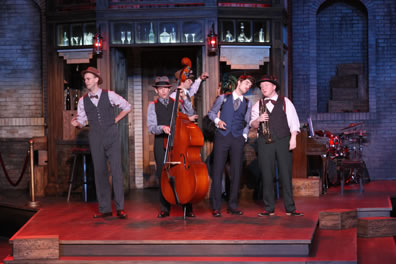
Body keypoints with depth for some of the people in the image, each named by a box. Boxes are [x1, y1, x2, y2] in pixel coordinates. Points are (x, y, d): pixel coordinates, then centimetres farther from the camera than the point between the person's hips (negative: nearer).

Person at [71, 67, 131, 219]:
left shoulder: (109, 95, 0)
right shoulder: (83, 101, 7)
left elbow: (127, 107, 11)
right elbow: (82, 121, 10)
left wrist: (116, 120, 4)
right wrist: (77, 123, -12)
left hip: (112, 137, -2)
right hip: (95, 139, 3)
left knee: (116, 171, -7)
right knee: (99, 173, 3)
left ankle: (120, 208, -3)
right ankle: (104, 209, 9)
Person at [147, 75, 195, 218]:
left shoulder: (177, 103, 11)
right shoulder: (153, 106, 8)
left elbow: (189, 113, -6)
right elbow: (151, 127, -2)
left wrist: (184, 97, -15)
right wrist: (162, 128, -23)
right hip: (161, 144, 0)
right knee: (163, 175, 0)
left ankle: (187, 208, -1)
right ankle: (165, 208, 9)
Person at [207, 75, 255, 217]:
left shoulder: (247, 103, 14)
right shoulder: (223, 98, 8)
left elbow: (246, 123, 18)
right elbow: (212, 112, 12)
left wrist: (244, 135, 5)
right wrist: (217, 120, -6)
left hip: (237, 139, 3)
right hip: (222, 136, -2)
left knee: (236, 172, 2)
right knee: (217, 171, -5)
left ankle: (232, 205, 10)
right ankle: (216, 206, -2)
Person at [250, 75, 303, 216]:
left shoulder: (285, 102, 9)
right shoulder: (258, 105, 14)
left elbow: (293, 121, 5)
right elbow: (253, 124, 11)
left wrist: (293, 138, -6)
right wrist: (258, 119, -11)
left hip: (283, 141, -1)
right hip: (265, 143, 2)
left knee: (286, 175, -2)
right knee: (267, 176, -1)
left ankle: (290, 208, 2)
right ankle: (269, 208, 6)